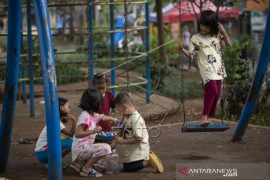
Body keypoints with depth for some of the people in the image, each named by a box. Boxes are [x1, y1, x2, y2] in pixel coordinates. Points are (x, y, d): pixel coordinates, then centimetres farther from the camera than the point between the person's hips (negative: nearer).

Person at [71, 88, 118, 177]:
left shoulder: (93, 115, 12)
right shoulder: (85, 116, -19)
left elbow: (101, 117, 37)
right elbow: (77, 134, -27)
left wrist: (112, 119, 50)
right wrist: (93, 131, -38)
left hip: (86, 147, 10)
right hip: (80, 149, -10)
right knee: (106, 148, -26)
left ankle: (82, 165, 14)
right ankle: (86, 168, -11)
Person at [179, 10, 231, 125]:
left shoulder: (216, 35, 10)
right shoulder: (195, 39, 0)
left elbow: (228, 43, 11)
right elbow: (191, 55, 1)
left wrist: (223, 30, 0)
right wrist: (183, 49, -18)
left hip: (218, 68, 5)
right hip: (207, 68, -5)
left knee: (216, 93, 5)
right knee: (212, 89, -25)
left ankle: (210, 116, 14)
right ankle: (204, 116, -22)